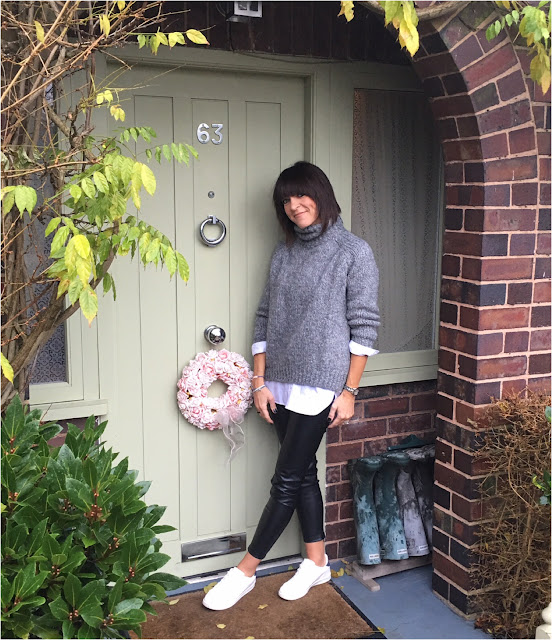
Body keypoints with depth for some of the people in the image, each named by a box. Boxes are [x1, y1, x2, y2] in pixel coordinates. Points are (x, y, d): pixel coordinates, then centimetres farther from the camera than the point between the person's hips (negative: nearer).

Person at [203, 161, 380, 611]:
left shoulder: (354, 251, -5)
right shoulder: (284, 254, 11)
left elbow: (364, 328, -7)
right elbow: (265, 320, 10)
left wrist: (349, 392, -10)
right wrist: (260, 381, 4)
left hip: (320, 384, -6)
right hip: (281, 383, 6)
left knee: (287, 481, 0)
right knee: (303, 473, 14)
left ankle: (245, 571, 12)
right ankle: (317, 562, 29)